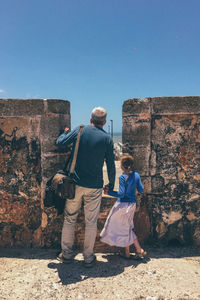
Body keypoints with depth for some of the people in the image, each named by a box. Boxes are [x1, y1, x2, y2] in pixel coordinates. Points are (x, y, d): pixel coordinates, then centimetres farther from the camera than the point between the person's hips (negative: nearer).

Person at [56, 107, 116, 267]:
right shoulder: (107, 138, -2)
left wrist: (65, 132, 22)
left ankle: (67, 253, 28)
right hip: (94, 186, -1)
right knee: (91, 222, 12)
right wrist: (111, 185, 13)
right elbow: (111, 165, 0)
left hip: (75, 183, 1)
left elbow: (60, 142, 1)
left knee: (70, 219, 16)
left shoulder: (80, 130, -1)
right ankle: (88, 257, 22)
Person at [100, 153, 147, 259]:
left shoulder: (122, 177, -17)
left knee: (123, 228, 10)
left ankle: (127, 253, 23)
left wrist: (108, 192, -15)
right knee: (128, 228, 21)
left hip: (123, 204, -6)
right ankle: (139, 250, 22)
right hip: (132, 204, 7)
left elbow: (121, 193, -21)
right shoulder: (136, 175, 0)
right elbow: (141, 190, 5)